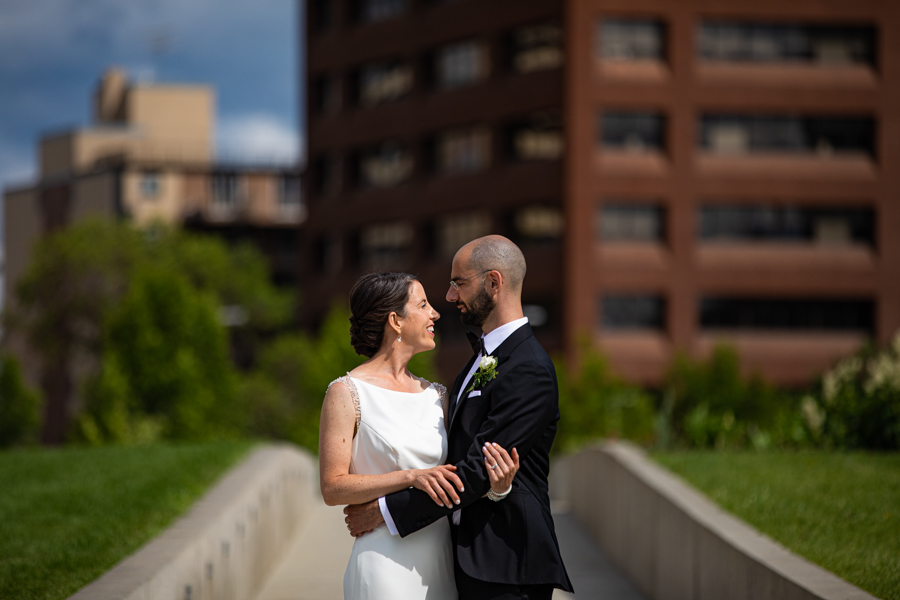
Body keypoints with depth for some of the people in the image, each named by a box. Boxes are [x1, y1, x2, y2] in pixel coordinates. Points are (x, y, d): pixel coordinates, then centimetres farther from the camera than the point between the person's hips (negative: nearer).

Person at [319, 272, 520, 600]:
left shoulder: (437, 396, 12)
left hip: (440, 566, 5)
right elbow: (332, 487, -10)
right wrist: (412, 477, -19)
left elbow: (457, 480, 12)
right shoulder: (346, 393, -4)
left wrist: (496, 486, -11)